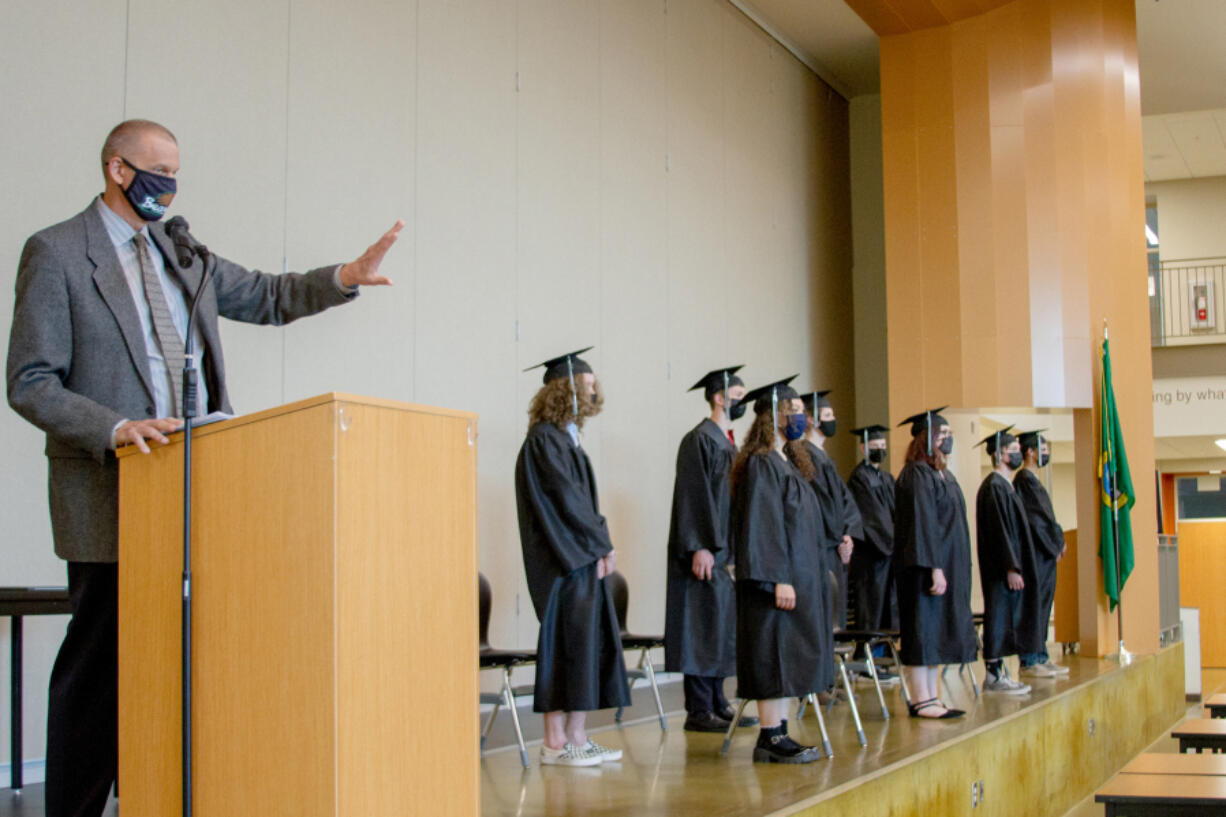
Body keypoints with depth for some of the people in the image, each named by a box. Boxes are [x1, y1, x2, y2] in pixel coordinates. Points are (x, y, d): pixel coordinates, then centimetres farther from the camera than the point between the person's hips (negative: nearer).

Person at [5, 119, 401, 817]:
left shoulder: (180, 253, 17)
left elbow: (268, 297, 23)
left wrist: (346, 277, 6)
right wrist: (116, 428, -21)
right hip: (112, 495, -6)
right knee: (98, 666, -3)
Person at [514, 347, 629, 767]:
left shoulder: (566, 438, 17)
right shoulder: (544, 439, -12)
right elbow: (567, 500, -16)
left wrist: (599, 547, 5)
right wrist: (602, 545, -10)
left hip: (583, 559, 9)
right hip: (564, 563, -9)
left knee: (588, 645, 8)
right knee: (566, 644, -7)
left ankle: (575, 738, 12)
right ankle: (556, 741, -2)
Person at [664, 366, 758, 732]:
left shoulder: (727, 443, 18)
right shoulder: (699, 440, -11)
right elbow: (692, 495, -17)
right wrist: (700, 547, -23)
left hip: (727, 549, 9)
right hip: (707, 551, -9)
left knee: (723, 629, 11)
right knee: (704, 629, -7)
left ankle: (717, 704, 17)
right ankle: (699, 711, -4)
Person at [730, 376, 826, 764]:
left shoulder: (786, 463, 17)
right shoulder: (761, 464, -13)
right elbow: (761, 524, -19)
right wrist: (778, 579, -23)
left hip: (796, 575, 10)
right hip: (778, 578, -10)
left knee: (787, 659, 10)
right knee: (774, 656, -7)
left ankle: (777, 733, 14)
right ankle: (770, 738, -3)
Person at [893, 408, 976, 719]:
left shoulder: (941, 474, 16)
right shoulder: (916, 474, -13)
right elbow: (922, 523, -20)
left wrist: (951, 568, 18)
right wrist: (935, 568, -24)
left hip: (947, 564, 10)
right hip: (925, 567, -10)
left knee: (935, 633, 10)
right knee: (923, 632, -6)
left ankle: (930, 698, 15)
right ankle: (921, 701, -3)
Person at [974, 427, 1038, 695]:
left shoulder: (1003, 484, 17)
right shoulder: (994, 486, -15)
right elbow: (1000, 530, -20)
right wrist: (1012, 568, -23)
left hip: (1007, 567, 10)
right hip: (1001, 569, -10)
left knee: (1003, 620, 10)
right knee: (999, 618, -6)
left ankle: (996, 674, 14)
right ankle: (994, 676, -2)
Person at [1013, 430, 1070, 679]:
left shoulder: (1031, 479, 18)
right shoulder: (1025, 480, -13)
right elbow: (1036, 518, -16)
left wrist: (1057, 542, 10)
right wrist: (1056, 545, -8)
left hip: (1044, 554, 10)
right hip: (1035, 555, -10)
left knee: (1042, 607, 12)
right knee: (1033, 606, -7)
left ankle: (1040, 658, 16)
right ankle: (1029, 662, -5)